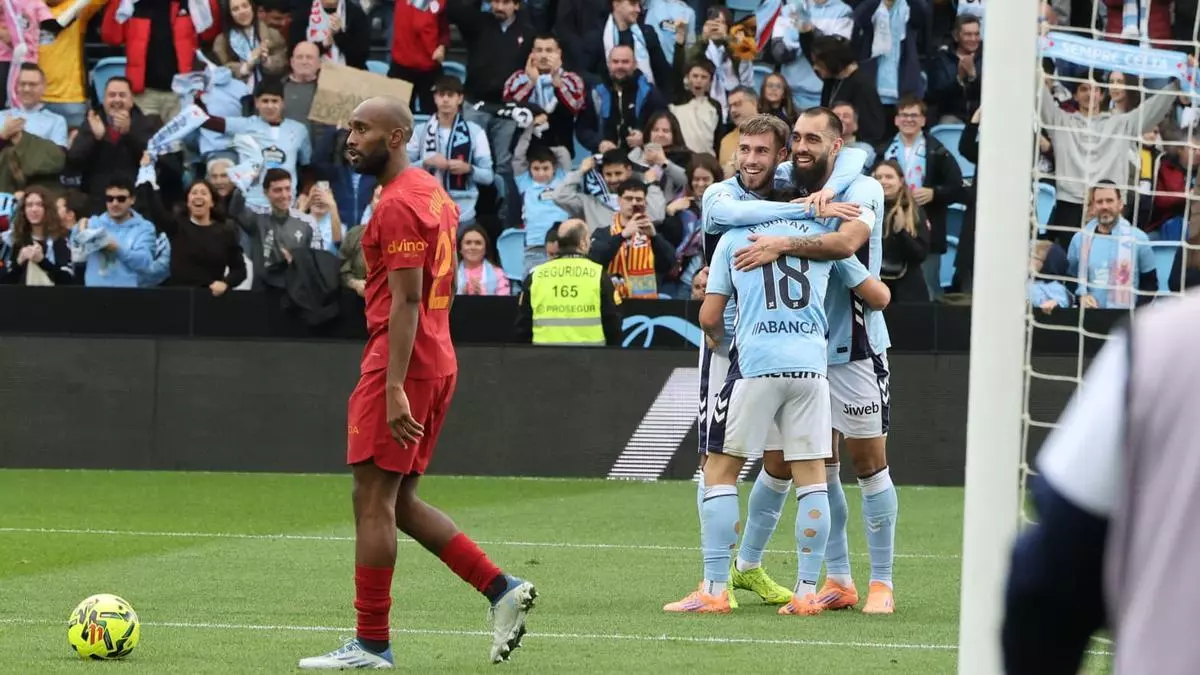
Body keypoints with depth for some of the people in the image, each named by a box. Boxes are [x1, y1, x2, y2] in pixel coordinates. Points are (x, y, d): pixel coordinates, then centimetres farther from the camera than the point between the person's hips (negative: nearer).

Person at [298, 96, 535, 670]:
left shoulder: (398, 205, -14)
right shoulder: (433, 194, 16)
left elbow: (406, 301, -20)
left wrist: (395, 389, -24)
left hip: (399, 364, -10)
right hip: (437, 362, 10)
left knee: (372, 498, -5)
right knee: (398, 502, 14)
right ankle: (502, 590, 10)